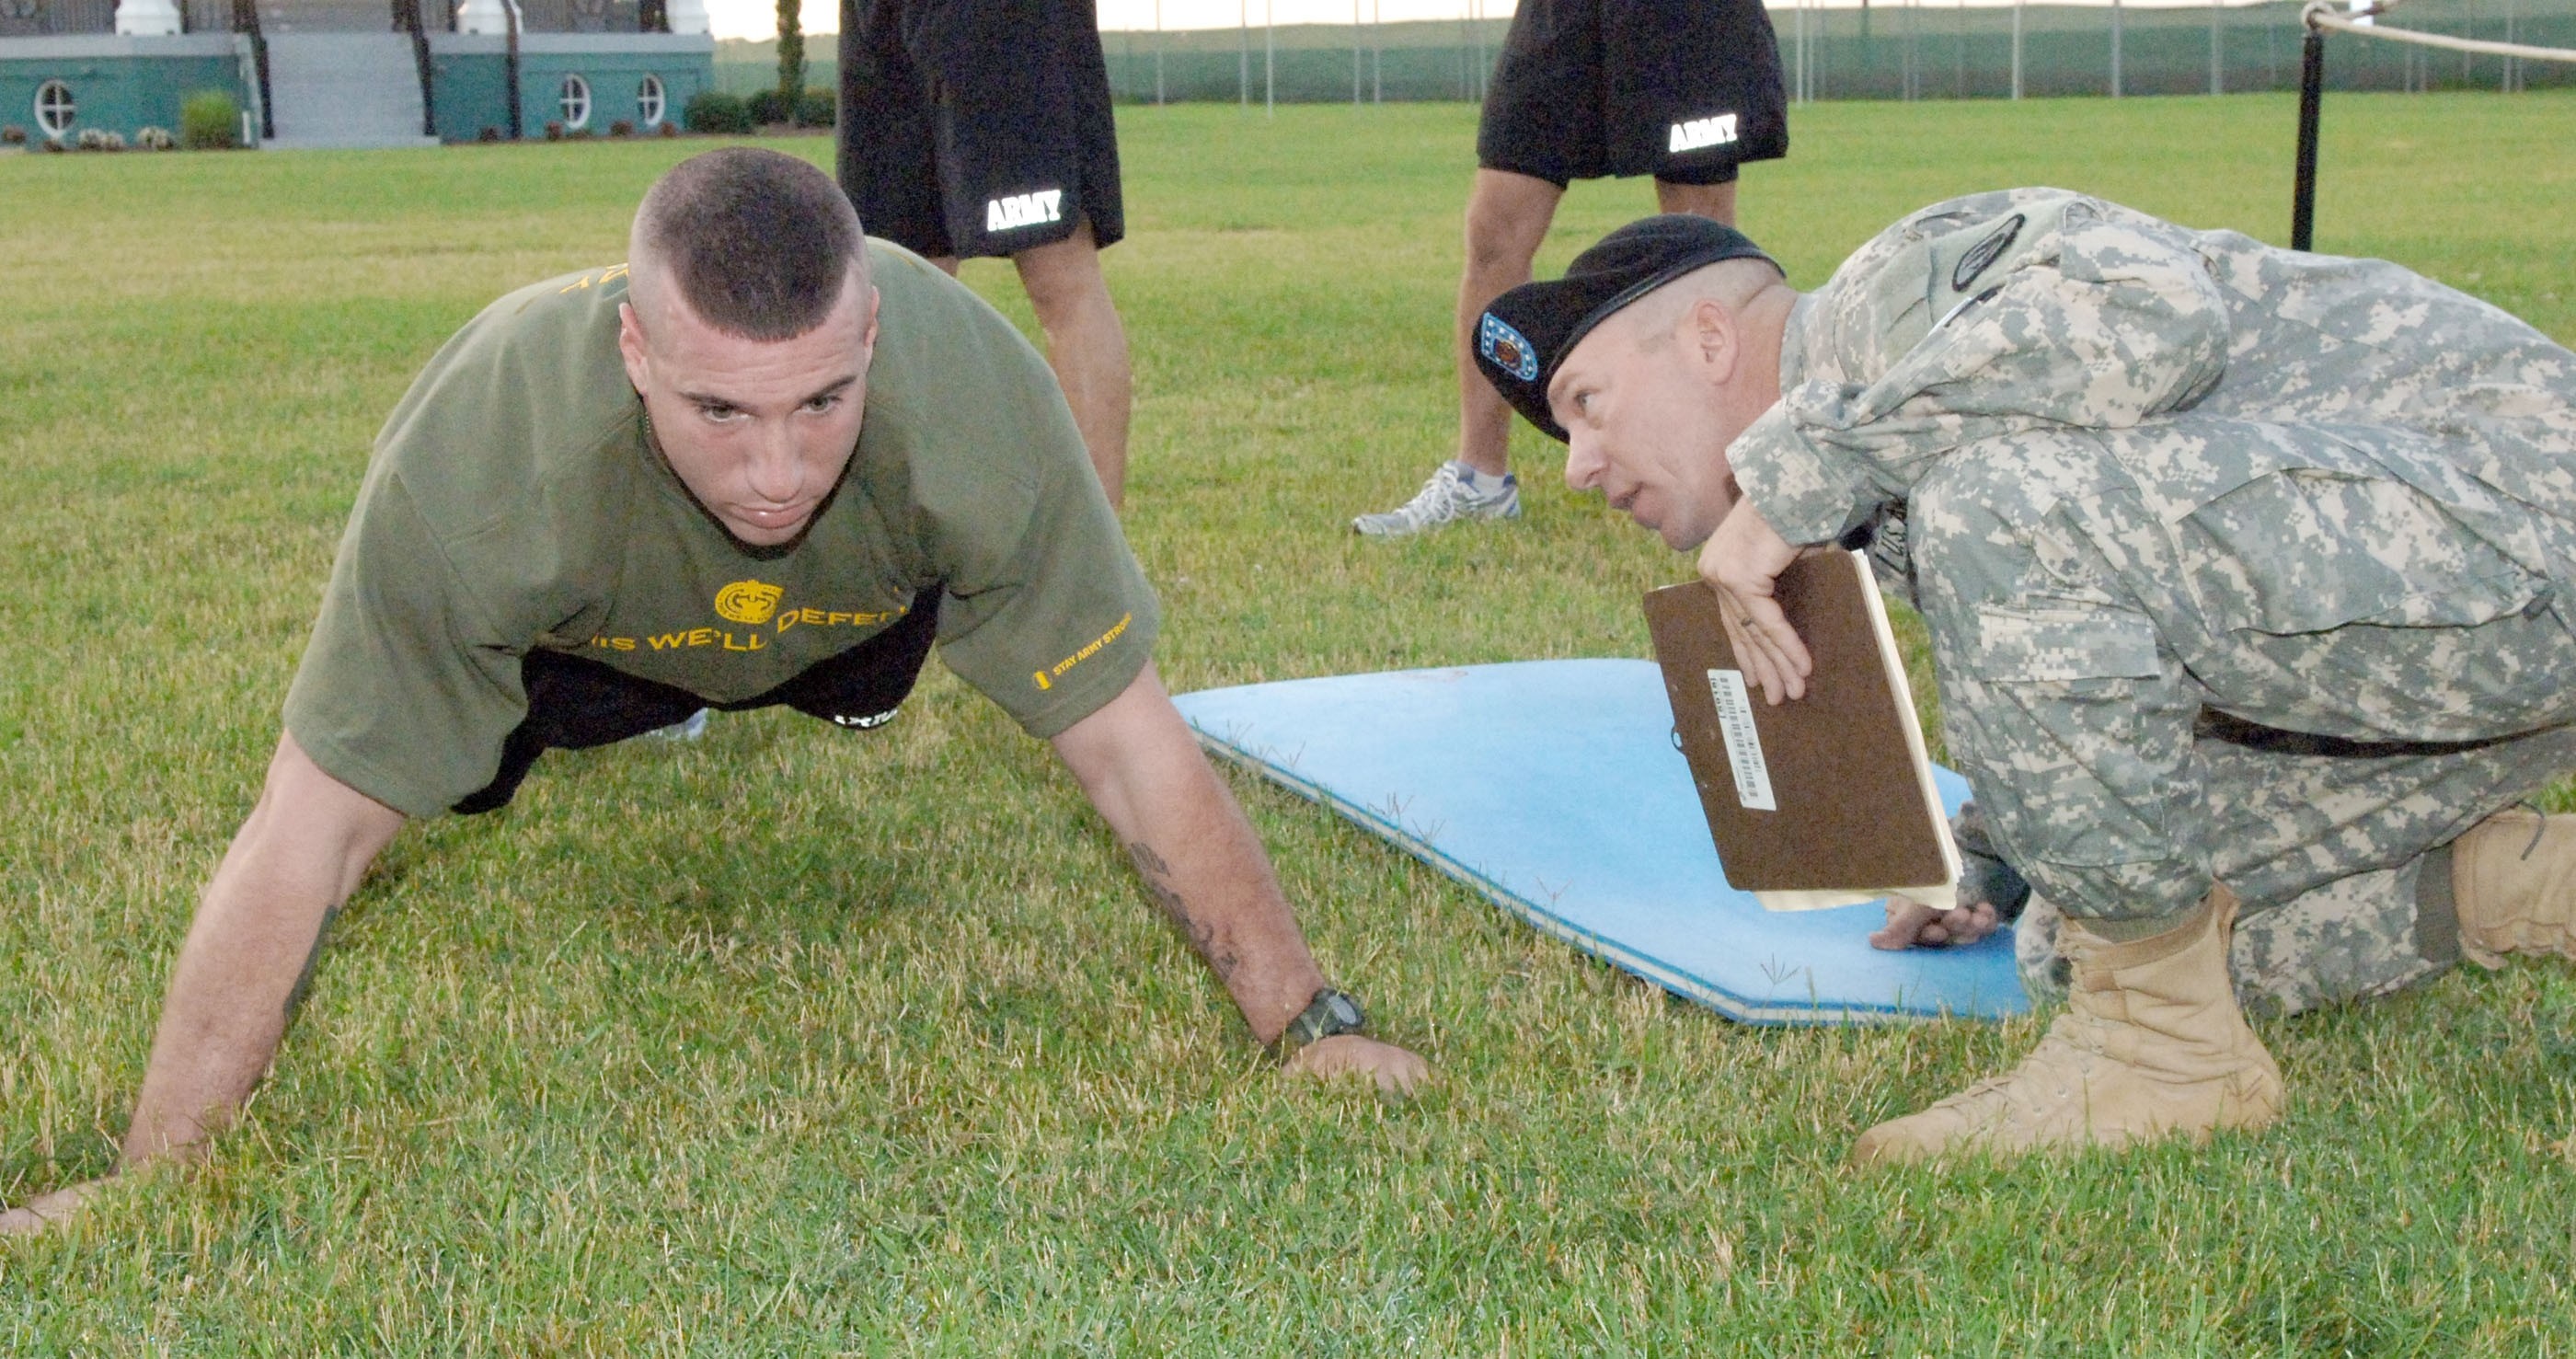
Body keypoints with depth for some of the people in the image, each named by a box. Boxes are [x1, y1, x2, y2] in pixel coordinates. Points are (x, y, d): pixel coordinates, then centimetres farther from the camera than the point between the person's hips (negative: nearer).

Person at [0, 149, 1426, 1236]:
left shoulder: (973, 401, -45)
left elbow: (1132, 747, -35)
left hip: (851, 616, 1)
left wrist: (1313, 1024, -34)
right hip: (587, 629, -1)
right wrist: (150, 1180, -37)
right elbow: (311, 830, -39)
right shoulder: (476, 464, -47)